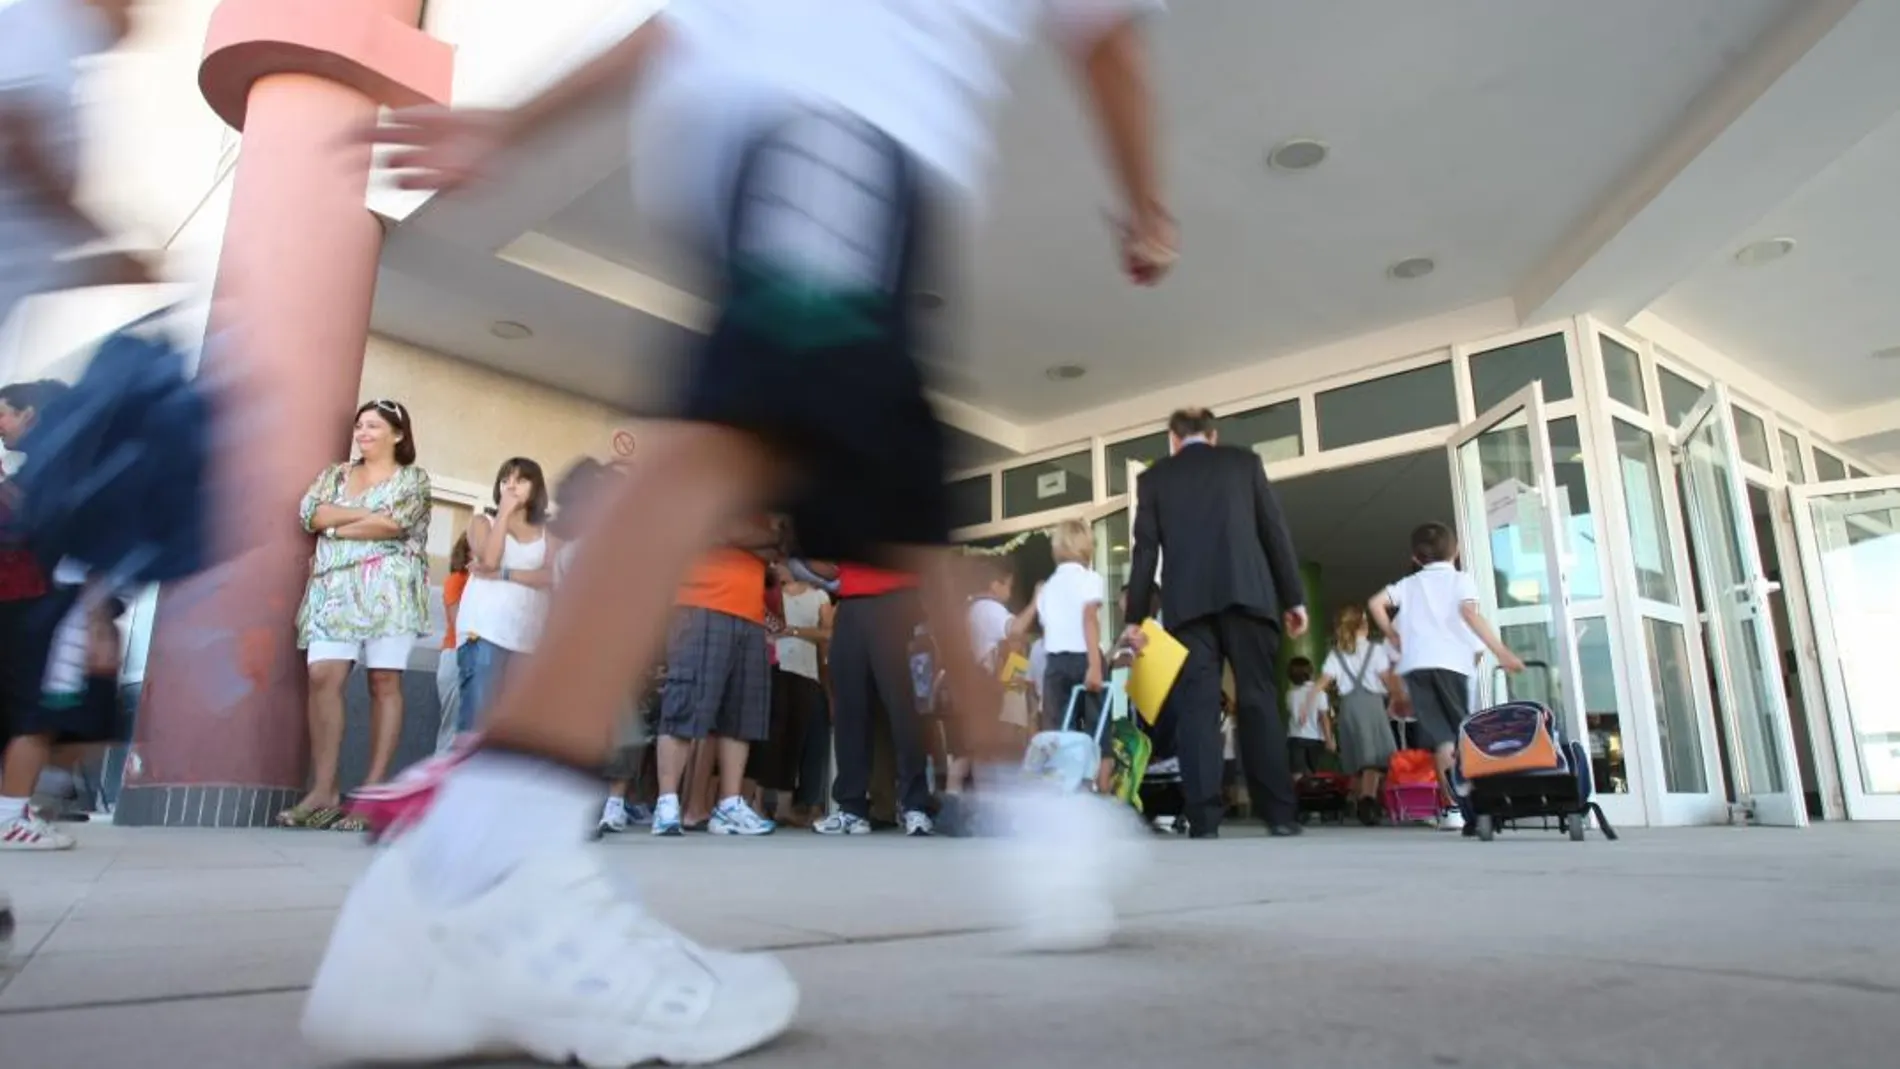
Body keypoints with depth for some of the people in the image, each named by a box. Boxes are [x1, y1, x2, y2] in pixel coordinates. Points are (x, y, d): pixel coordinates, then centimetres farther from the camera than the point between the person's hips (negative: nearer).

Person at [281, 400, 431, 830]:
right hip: (334, 589, 4)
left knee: (384, 682, -7)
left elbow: (395, 523, -9)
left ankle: (373, 794, -7)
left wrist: (336, 528, 0)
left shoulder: (413, 477, 9)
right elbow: (309, 514, 4)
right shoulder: (334, 474, 22)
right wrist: (366, 513, -5)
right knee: (323, 677, -10)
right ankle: (323, 792, -8)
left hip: (386, 588, -4)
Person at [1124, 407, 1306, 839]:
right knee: (1259, 699, 3)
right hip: (1246, 593, 1)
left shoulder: (1154, 477, 13)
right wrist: (1294, 597, 12)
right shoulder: (1245, 462, 15)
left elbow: (1145, 550, 6)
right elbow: (1276, 531, 9)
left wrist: (1136, 616, 6)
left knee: (1197, 704, -3)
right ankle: (1280, 813, 2)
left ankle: (1204, 820, -8)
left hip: (1188, 602, 0)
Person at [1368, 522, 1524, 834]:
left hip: (1415, 664, 2)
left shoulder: (1408, 584, 21)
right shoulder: (1460, 579, 11)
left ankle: (1455, 805, -14)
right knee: (1461, 735, 6)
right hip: (1450, 662, -2)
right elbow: (1470, 612, -8)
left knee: (1441, 738, -1)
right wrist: (1500, 651, -14)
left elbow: (1375, 603, 7)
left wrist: (1393, 637, 20)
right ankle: (1467, 804, -2)